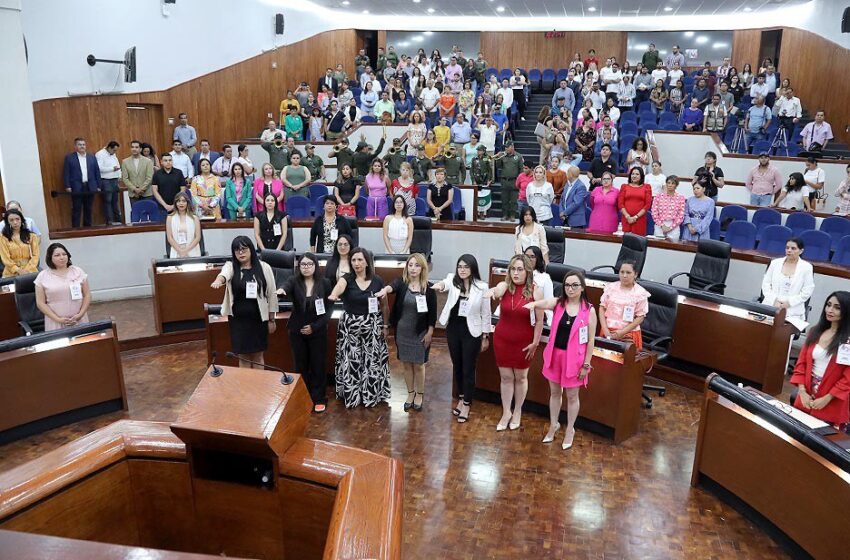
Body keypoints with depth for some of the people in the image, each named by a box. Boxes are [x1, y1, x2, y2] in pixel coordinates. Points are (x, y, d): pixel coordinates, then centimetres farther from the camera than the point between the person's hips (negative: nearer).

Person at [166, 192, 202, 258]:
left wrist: (186, 250, -8)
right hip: (176, 253, 0)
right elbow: (169, 238, 4)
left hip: (192, 252, 0)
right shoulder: (170, 218, 10)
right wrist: (180, 251, -8)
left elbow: (198, 237, 2)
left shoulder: (194, 218, 8)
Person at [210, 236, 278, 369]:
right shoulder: (231, 266, -3)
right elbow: (224, 274, -28)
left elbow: (272, 294, 1)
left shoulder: (264, 267, -3)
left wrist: (271, 320, 3)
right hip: (238, 319, 1)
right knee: (243, 357, 10)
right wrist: (218, 281, -53)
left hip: (258, 318, 0)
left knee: (258, 355, 11)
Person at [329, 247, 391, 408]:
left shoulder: (377, 281, -3)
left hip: (372, 326, 1)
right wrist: (333, 295, -56)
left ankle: (371, 394, 25)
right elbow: (339, 285, -34)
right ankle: (351, 395, 21)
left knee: (372, 360, 7)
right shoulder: (347, 279, -9)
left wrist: (385, 325, 6)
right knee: (351, 361, 5)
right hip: (350, 326, -1)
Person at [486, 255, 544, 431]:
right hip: (502, 340, 2)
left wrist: (535, 343, -7)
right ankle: (506, 412, 28)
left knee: (520, 377, 15)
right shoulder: (504, 286, -9)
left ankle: (517, 412, 34)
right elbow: (496, 292, -34)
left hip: (524, 342, -1)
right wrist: (491, 292, -57)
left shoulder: (535, 291, -13)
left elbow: (539, 321, -8)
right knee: (506, 377, 12)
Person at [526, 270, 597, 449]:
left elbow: (591, 340, -7)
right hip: (555, 355, 3)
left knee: (572, 396, 13)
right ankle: (554, 425, 38)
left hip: (574, 359, -3)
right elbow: (542, 303, -27)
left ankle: (570, 430, 32)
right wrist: (532, 304, -51)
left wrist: (586, 364, -7)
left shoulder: (589, 310, -11)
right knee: (554, 392, 18)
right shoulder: (557, 303, -5)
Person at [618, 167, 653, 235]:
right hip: (626, 219, 1)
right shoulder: (624, 187, 13)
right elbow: (620, 203, 5)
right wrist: (627, 216, -7)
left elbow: (648, 205, 2)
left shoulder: (646, 187, 10)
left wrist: (636, 217, -8)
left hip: (640, 219, -1)